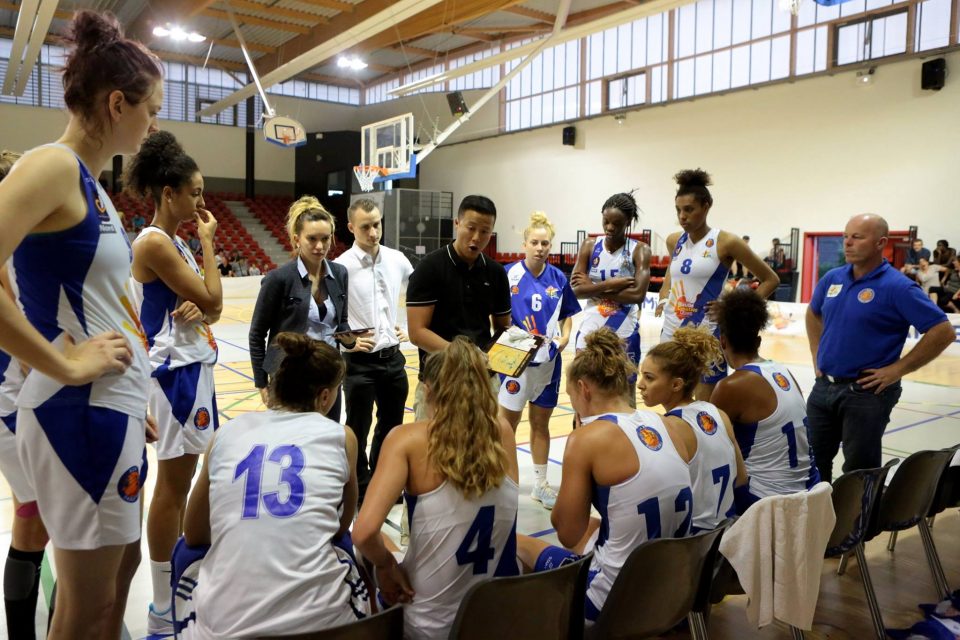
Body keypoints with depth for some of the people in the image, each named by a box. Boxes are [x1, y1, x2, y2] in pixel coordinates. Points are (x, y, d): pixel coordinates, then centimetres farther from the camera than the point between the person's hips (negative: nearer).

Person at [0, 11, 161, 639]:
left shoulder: (91, 183, 13)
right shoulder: (53, 166, -16)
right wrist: (65, 366, -20)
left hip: (115, 406, 9)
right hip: (81, 412, -9)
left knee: (122, 565, 23)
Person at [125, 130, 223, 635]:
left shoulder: (175, 242, 13)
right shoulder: (155, 242, -16)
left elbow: (209, 307, 14)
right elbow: (212, 301, -17)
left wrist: (198, 306, -9)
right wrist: (208, 242, -9)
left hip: (192, 370, 10)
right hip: (175, 373, -10)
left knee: (184, 482, 16)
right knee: (173, 485, -1)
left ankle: (176, 589, 31)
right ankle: (162, 611, 12)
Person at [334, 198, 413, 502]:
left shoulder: (397, 260, 2)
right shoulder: (341, 267, -14)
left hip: (393, 357, 5)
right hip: (360, 361, -5)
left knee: (391, 424, 18)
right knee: (359, 429, 9)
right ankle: (362, 490, 26)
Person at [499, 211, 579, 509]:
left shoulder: (558, 278, 2)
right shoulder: (509, 274, -7)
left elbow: (567, 314, 13)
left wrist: (565, 337, -4)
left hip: (548, 360, 3)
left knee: (541, 423, 14)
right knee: (508, 421, 5)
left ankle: (540, 484, 26)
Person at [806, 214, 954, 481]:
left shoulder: (898, 287, -13)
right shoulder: (832, 278, 5)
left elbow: (943, 331, -15)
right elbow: (813, 314, 24)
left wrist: (897, 369, -15)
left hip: (867, 392, -6)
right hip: (824, 386, 6)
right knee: (813, 463, 15)